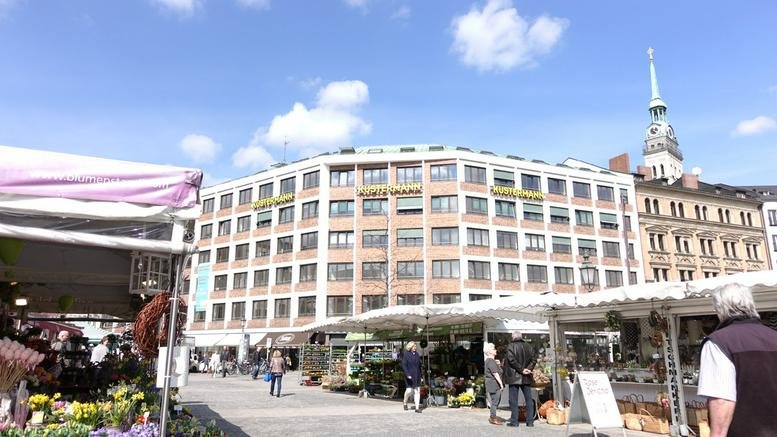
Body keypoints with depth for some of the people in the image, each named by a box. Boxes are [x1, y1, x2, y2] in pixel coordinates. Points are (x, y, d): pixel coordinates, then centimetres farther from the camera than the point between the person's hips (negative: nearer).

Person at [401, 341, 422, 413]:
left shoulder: (416, 354, 10)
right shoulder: (406, 354, -7)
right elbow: (404, 365, -11)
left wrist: (420, 375, 14)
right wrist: (407, 374, -20)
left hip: (417, 376, 5)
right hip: (409, 376, -5)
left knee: (417, 391, 1)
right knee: (409, 390, -4)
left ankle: (417, 408, 4)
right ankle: (405, 403, 25)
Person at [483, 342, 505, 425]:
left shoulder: (489, 360, 17)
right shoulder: (491, 361, -16)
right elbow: (495, 374, -19)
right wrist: (501, 384, -16)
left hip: (495, 384, 11)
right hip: (493, 384, -11)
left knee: (497, 400, 15)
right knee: (495, 401, -4)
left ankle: (493, 416, 23)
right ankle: (493, 418, 3)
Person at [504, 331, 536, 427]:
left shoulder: (511, 346, -7)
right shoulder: (528, 347, 7)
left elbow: (512, 360, -17)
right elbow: (533, 360, 3)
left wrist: (521, 369, -13)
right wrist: (528, 369, -6)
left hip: (514, 377, -4)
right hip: (526, 378, 4)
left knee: (514, 399, 2)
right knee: (528, 399, 10)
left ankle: (514, 421, 3)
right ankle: (530, 421, 12)